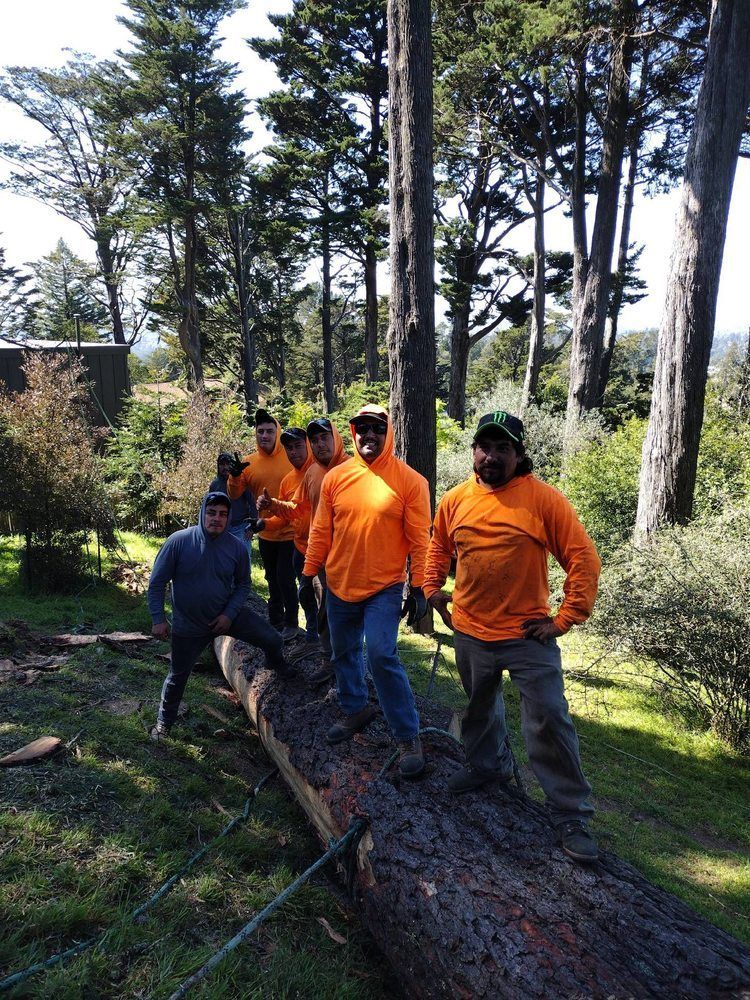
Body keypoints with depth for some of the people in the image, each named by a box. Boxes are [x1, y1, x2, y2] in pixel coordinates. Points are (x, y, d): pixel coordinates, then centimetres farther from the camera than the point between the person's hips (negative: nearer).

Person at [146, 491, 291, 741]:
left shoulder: (237, 547, -12)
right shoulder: (179, 541, -20)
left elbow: (243, 584, 2)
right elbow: (157, 582, -12)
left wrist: (230, 614, -11)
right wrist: (158, 619, -13)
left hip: (227, 615, 2)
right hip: (188, 625, -2)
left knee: (273, 640, -1)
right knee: (178, 675, 12)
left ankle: (276, 664, 37)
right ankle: (165, 720, 40)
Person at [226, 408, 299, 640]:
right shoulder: (249, 463, -1)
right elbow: (234, 495, -4)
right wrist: (235, 476, -23)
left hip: (289, 531, -4)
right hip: (265, 533, 4)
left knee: (285, 578, -2)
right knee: (272, 579, 18)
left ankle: (291, 623, 16)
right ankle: (275, 620, 34)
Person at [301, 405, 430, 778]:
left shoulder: (410, 481, -9)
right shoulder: (335, 478, 1)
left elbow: (419, 539, -8)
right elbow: (321, 531, 7)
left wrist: (419, 585, -9)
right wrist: (309, 572, 9)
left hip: (384, 588, -5)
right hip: (339, 585, 5)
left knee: (381, 655, -14)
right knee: (344, 653, 18)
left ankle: (408, 736, 2)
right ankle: (356, 710, 41)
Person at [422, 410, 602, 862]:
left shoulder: (544, 499, -14)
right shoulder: (455, 500, 0)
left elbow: (584, 560, -13)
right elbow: (439, 547, 18)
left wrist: (565, 619, -13)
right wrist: (433, 588, 10)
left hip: (528, 635, -4)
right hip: (470, 633, 5)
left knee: (550, 723, -3)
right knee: (480, 709, 24)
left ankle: (573, 816, 14)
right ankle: (487, 764, 51)